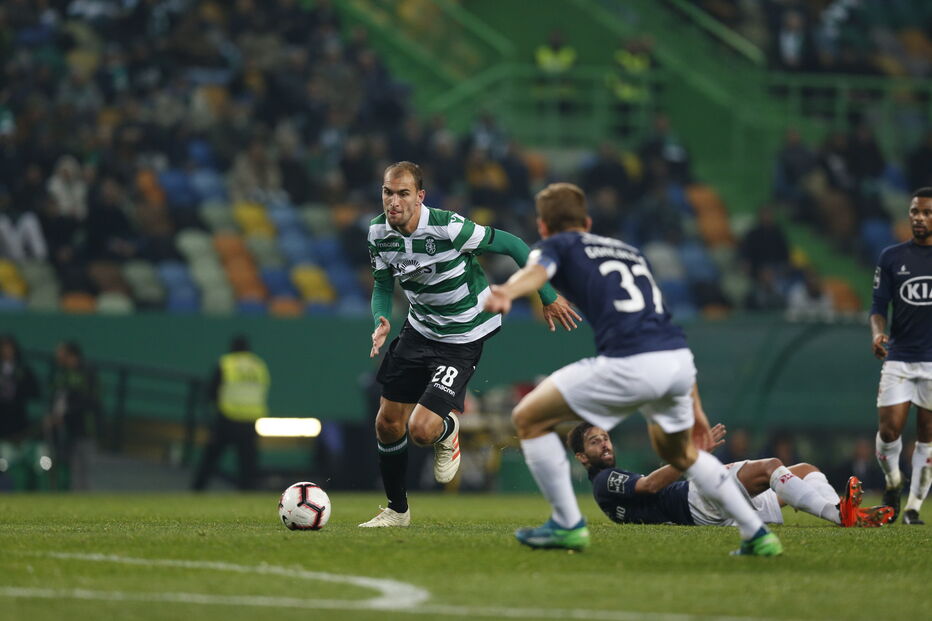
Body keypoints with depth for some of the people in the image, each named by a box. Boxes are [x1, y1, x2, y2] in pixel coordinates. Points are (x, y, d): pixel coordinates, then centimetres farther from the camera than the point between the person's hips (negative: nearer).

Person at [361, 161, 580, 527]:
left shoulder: (447, 227, -29)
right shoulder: (378, 232, -10)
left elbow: (511, 245, -18)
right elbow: (383, 285, 6)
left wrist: (548, 297, -11)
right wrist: (382, 321, -16)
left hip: (463, 338, -6)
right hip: (420, 329, 6)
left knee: (421, 431, -17)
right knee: (387, 423, 6)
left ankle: (448, 429, 22)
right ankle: (397, 510, 27)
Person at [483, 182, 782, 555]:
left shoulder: (558, 246, 16)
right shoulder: (628, 250, 33)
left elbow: (535, 272, -11)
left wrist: (504, 294, -35)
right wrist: (693, 408, 37)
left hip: (628, 366, -7)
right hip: (681, 361, 7)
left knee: (529, 418, 11)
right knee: (679, 453, 33)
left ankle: (568, 525, 10)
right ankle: (757, 534, 31)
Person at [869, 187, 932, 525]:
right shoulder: (892, 257, 5)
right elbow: (879, 305, 6)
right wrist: (877, 333, -14)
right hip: (898, 358, 1)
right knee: (889, 430, -8)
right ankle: (893, 482, 20)